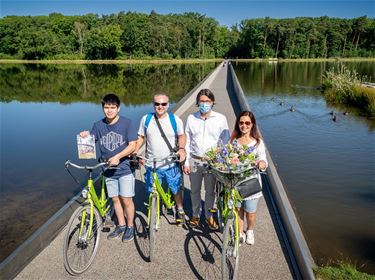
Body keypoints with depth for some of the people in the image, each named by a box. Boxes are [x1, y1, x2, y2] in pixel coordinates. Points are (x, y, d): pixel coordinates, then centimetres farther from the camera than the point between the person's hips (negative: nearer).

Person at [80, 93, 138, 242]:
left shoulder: (127, 123, -9)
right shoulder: (98, 125, 2)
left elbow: (132, 145, -13)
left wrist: (117, 157, -26)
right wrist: (85, 136, -17)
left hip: (125, 168, -4)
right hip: (109, 170, 4)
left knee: (126, 200, -1)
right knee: (115, 199, 13)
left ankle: (130, 227, 19)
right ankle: (121, 225, 30)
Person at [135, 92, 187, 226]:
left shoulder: (175, 119, -4)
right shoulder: (146, 119, -1)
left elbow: (181, 135, 4)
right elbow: (140, 138, 6)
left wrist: (181, 149, -14)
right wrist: (134, 152, -7)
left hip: (171, 164, 0)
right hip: (151, 165, 1)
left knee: (176, 189, 13)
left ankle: (180, 210, 40)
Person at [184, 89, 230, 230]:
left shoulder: (220, 119, -4)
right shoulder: (191, 118, 0)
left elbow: (225, 141, 0)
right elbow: (187, 141, 4)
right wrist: (186, 162, 1)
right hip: (194, 160, 1)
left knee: (210, 191, 11)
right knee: (195, 190, 15)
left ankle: (209, 216, 32)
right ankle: (195, 214, 36)